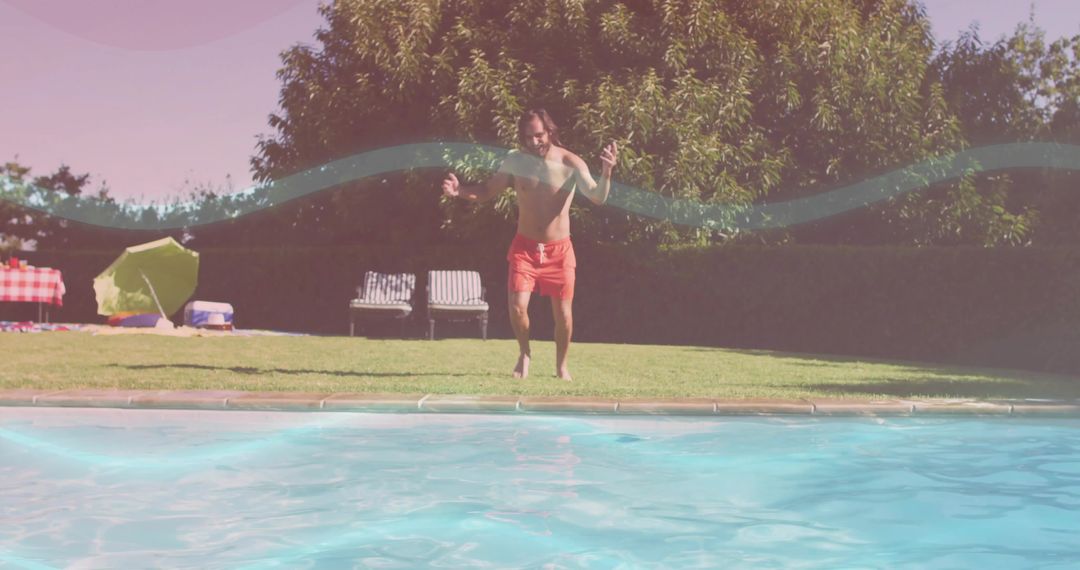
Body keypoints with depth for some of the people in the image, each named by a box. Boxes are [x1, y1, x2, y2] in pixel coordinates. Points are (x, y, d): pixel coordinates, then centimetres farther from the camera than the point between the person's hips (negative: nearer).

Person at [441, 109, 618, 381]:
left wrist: (606, 173, -44)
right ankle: (524, 353, 18)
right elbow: (487, 191, 8)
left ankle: (561, 365, 26)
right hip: (525, 247, 1)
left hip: (559, 249, -1)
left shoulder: (571, 164, -11)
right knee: (517, 306, -11)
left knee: (563, 313, 2)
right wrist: (460, 191, -11)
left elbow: (597, 198, -24)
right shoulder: (515, 161, -4)